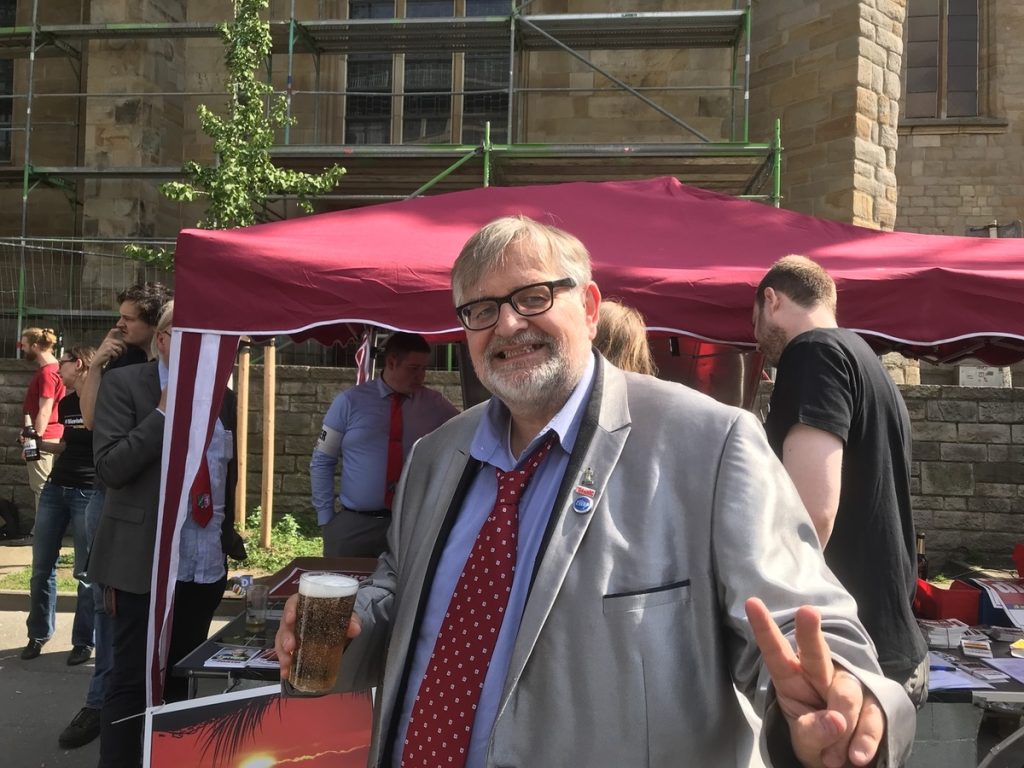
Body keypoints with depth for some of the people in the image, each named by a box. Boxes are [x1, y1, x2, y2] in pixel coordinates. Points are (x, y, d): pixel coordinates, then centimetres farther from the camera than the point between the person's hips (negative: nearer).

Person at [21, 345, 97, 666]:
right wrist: (39, 444, 9)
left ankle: (84, 641, 13)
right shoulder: (64, 403, 13)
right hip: (55, 488, 7)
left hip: (89, 492, -7)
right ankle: (39, 633, 27)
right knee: (42, 566, 11)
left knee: (86, 571, 1)